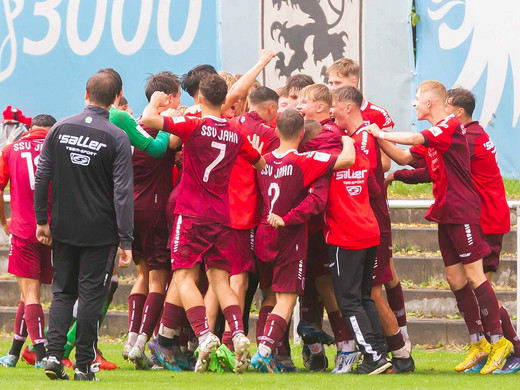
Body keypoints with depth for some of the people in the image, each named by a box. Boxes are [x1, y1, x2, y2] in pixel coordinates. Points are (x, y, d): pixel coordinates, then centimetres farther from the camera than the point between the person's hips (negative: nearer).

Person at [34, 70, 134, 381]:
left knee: (63, 291, 13)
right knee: (91, 294, 3)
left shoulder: (60, 129, 1)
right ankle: (84, 364, 4)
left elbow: (42, 177, 4)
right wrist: (126, 240, -9)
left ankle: (54, 353, -3)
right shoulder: (117, 138, -9)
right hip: (100, 232, -3)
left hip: (63, 228, 3)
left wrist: (42, 220, 14)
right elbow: (123, 192, -11)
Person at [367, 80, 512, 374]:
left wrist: (381, 134, -16)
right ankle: (478, 342, 13)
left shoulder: (451, 125, -13)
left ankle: (499, 341, -5)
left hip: (463, 212, -9)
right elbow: (404, 158, 14)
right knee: (455, 279, 8)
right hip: (446, 214, 9)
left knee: (474, 276, -9)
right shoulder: (432, 137, 16)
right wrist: (378, 138, 4)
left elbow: (415, 139, -26)